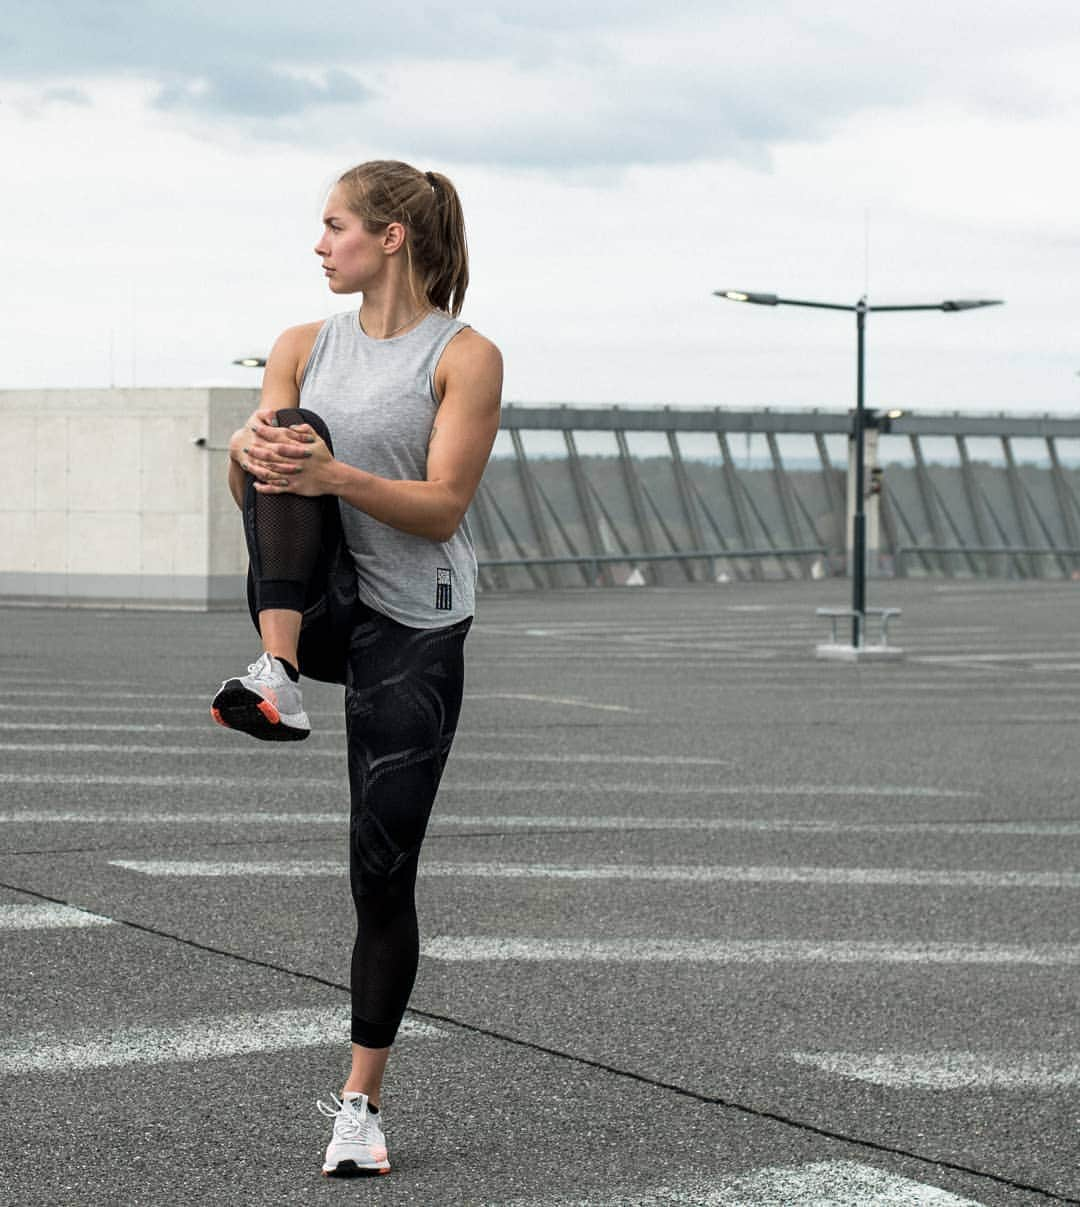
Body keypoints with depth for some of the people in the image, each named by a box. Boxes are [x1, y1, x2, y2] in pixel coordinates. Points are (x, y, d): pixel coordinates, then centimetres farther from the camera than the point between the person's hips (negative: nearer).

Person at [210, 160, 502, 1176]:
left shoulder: (465, 357, -5)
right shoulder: (305, 347, 9)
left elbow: (442, 507, -13)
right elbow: (251, 496, 3)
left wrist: (337, 475, -30)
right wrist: (247, 452, -22)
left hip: (413, 629, -3)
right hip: (316, 603, 3)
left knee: (384, 873, -4)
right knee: (285, 438, -25)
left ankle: (361, 1101, 10)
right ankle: (277, 675, -37)